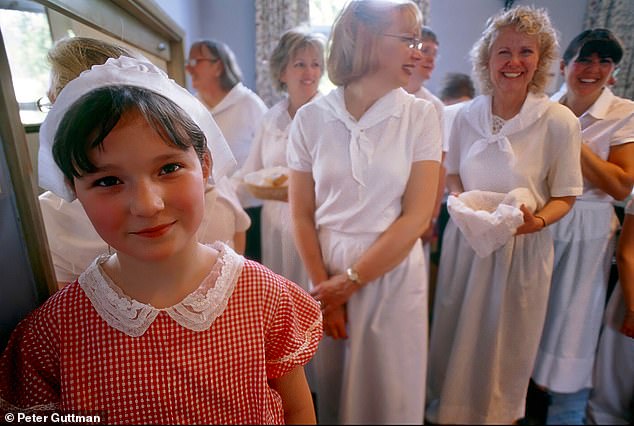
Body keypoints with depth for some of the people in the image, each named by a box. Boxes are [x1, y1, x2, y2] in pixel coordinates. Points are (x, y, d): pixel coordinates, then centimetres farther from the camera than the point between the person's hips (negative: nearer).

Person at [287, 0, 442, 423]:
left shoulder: (421, 116, -6)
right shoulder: (311, 117, -5)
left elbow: (417, 217, -10)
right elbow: (302, 215, -2)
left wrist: (350, 281, -11)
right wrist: (323, 288, -4)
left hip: (394, 273, 0)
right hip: (328, 270, 1)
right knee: (332, 390, 20)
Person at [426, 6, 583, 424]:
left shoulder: (560, 121, -11)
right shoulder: (467, 115, -2)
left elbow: (564, 197, -4)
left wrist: (537, 221, -24)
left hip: (523, 247, -2)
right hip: (467, 241, 3)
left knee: (509, 340, 15)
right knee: (458, 333, 16)